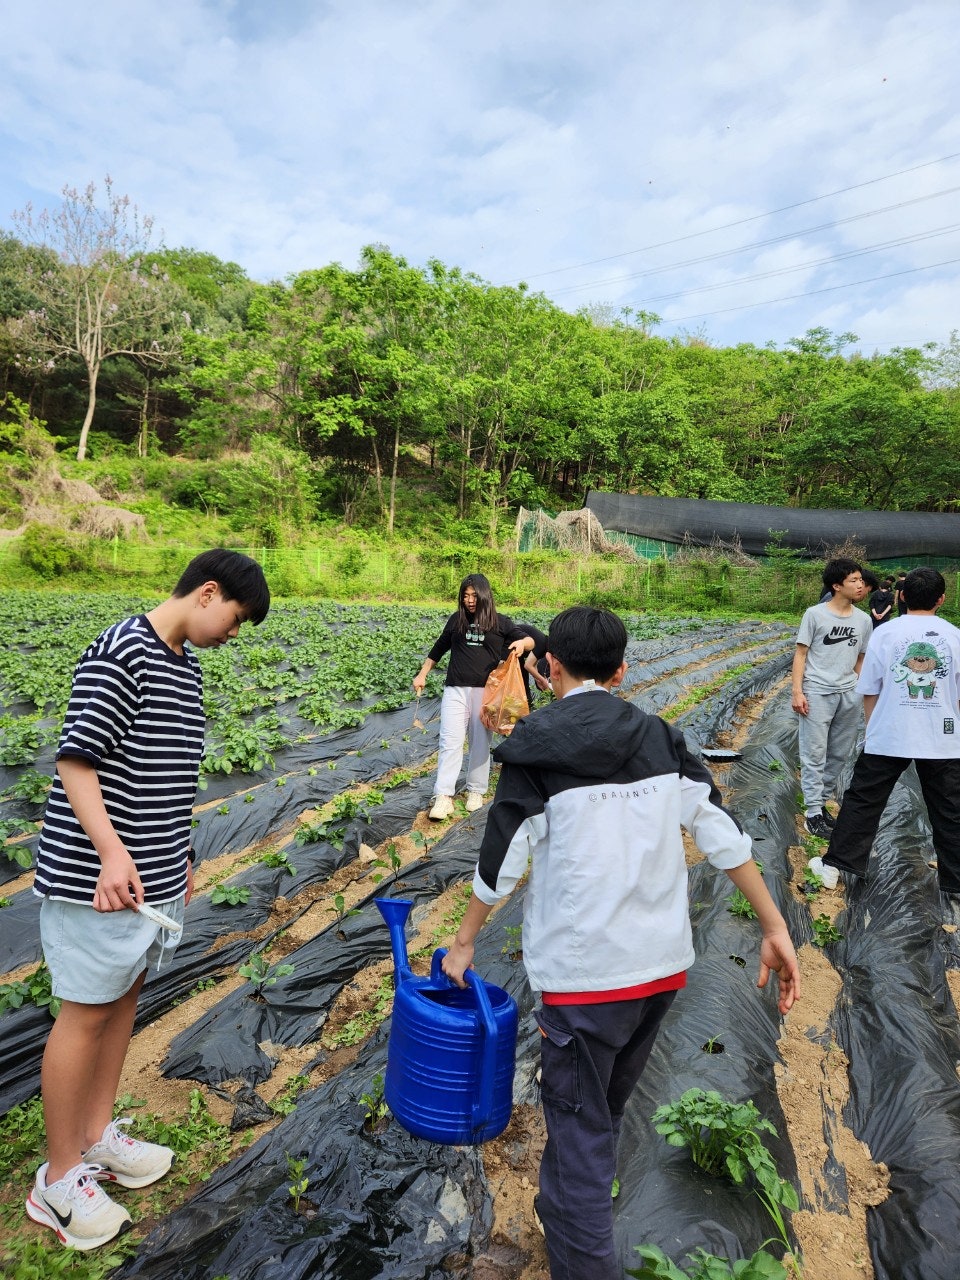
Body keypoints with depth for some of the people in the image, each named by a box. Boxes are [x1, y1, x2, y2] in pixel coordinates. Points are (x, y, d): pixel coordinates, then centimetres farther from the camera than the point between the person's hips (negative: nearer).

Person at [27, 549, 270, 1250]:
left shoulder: (187, 664, 10)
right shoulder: (120, 652, -17)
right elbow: (75, 759, -20)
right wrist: (112, 852, -27)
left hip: (158, 871, 8)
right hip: (101, 874, -8)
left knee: (126, 995, 19)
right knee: (87, 1010, 5)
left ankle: (97, 1134, 37)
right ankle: (60, 1177, 24)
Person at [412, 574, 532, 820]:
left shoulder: (500, 622, 3)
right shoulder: (456, 620, 8)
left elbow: (530, 641, 5)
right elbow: (438, 649, 20)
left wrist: (522, 643, -19)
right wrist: (422, 675, 20)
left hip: (485, 691, -1)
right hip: (455, 689, 1)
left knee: (480, 742, 7)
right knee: (450, 741, -6)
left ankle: (476, 791, 18)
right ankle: (443, 796, -6)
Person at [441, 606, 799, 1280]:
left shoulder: (534, 751, -12)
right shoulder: (661, 738, 1)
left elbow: (500, 863, -7)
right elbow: (724, 834, -1)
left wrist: (464, 942, 8)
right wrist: (775, 927, 7)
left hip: (584, 969, -6)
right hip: (664, 960, 6)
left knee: (579, 1125, 10)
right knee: (608, 1103, 27)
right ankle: (566, 1206, 51)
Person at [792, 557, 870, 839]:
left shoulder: (863, 619, 8)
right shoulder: (815, 614, -6)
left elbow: (860, 658, 15)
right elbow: (800, 654, -5)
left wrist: (857, 690, 11)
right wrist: (797, 691, -11)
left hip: (849, 695, 5)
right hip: (817, 692, -5)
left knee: (840, 754, 11)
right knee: (815, 753, -2)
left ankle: (820, 800, 26)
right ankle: (814, 813, 4)